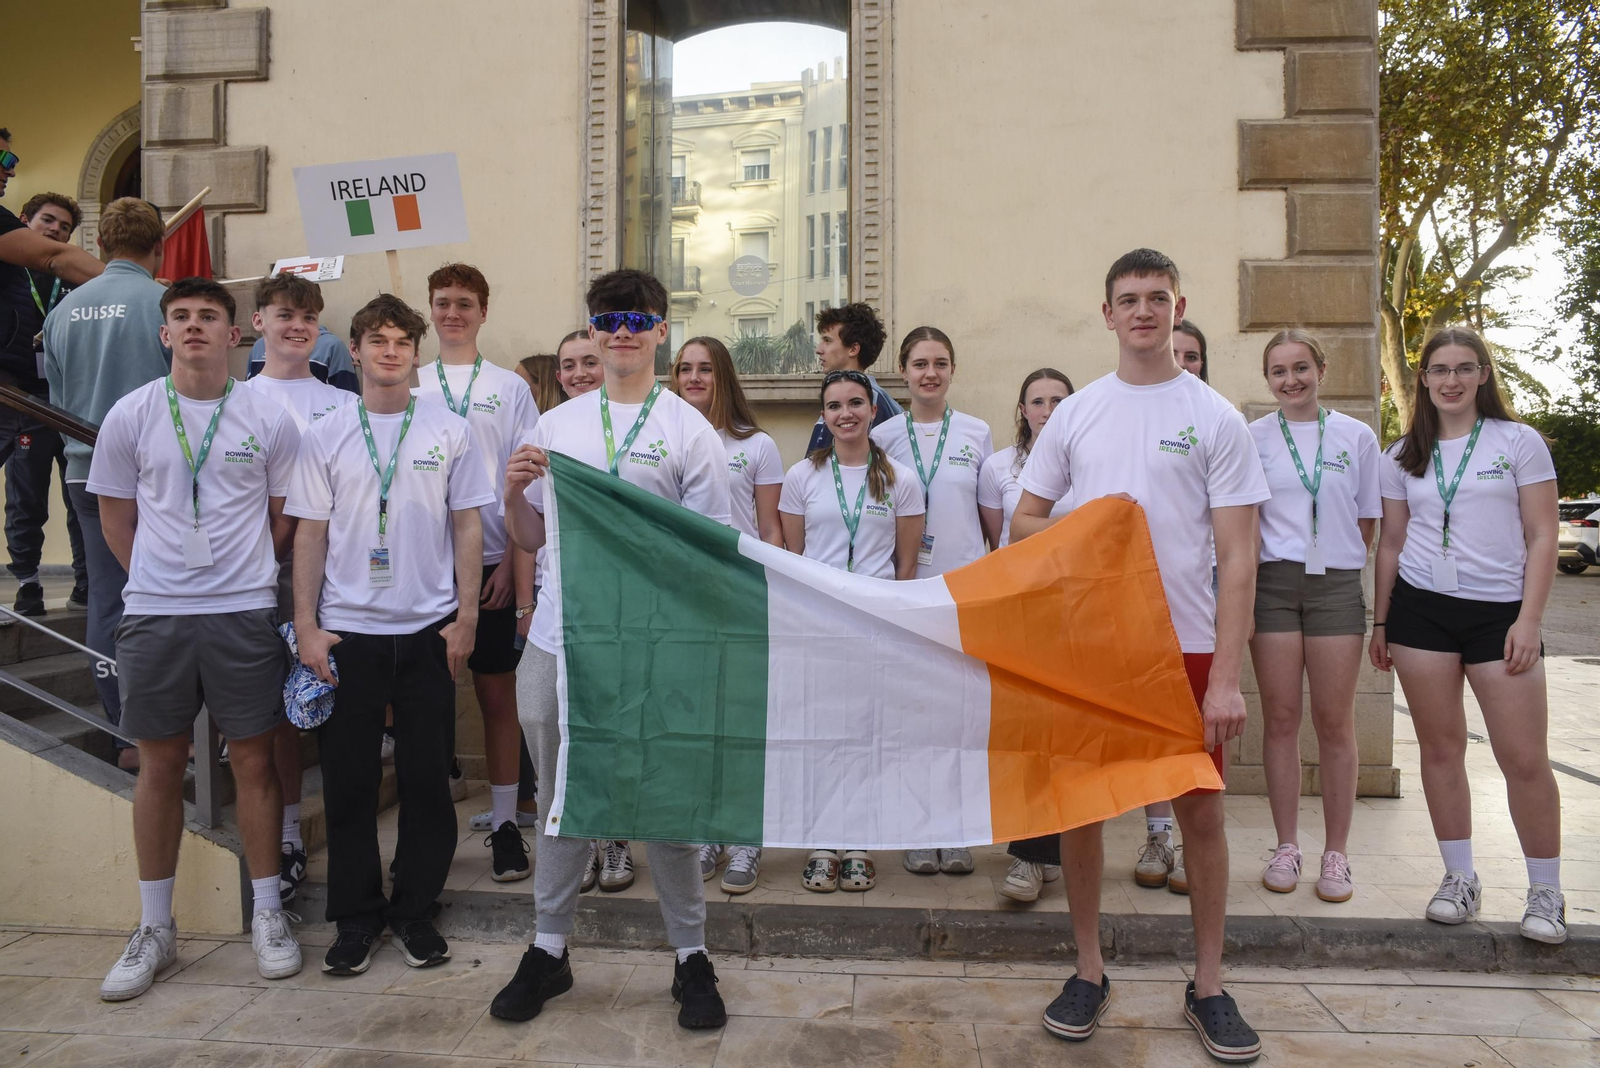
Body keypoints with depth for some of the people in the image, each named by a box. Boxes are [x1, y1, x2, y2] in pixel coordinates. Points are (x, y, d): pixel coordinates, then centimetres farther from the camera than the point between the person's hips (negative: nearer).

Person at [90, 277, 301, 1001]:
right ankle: (155, 928, 23)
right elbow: (116, 516, 11)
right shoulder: (130, 416, 3)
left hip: (245, 614, -1)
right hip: (153, 615, 1)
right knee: (160, 765, 9)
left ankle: (267, 914, 20)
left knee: (253, 762, 5)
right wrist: (159, 581, 9)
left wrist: (243, 574, 7)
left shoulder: (268, 420, 0)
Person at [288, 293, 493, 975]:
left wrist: (466, 617, -1)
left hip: (427, 629, 0)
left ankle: (415, 910, 21)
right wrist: (306, 625, -1)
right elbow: (310, 534, 5)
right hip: (347, 631, 1)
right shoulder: (324, 436, 6)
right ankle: (357, 916, 22)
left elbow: (468, 527, 5)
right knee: (348, 779, 6)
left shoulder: (449, 431, 5)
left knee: (426, 777, 5)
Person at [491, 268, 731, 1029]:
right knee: (561, 799, 14)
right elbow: (529, 538, 14)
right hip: (559, 639, 3)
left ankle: (691, 953, 23)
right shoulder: (556, 425, 11)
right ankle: (549, 948, 30)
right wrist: (513, 493, -6)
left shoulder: (688, 430, 1)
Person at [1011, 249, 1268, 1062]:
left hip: (1186, 643, -1)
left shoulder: (1214, 416, 0)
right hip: (1087, 639, 2)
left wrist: (1226, 677, -11)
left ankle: (1208, 983, 25)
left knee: (1201, 811, 6)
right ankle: (1089, 970, 24)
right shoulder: (1074, 413, 7)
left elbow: (1237, 558, -4)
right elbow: (1022, 524, 11)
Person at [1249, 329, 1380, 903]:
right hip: (1273, 582, 0)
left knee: (1334, 722, 3)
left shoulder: (1357, 436, 6)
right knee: (1280, 717, 2)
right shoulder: (1252, 437, 5)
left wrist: (1336, 557, 5)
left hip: (1337, 584, 0)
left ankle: (1336, 854, 13)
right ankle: (1286, 847, 13)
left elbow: (1367, 521, 12)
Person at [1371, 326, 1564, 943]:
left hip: (1500, 611, -2)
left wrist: (1528, 620, -9)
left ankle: (1546, 891, 14)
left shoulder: (1519, 442, 3)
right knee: (1440, 747, 6)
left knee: (1525, 758, -3)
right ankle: (1460, 878, 18)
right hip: (1421, 608, 2)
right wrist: (1380, 624, 10)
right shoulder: (1404, 456, 10)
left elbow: (1541, 537, -1)